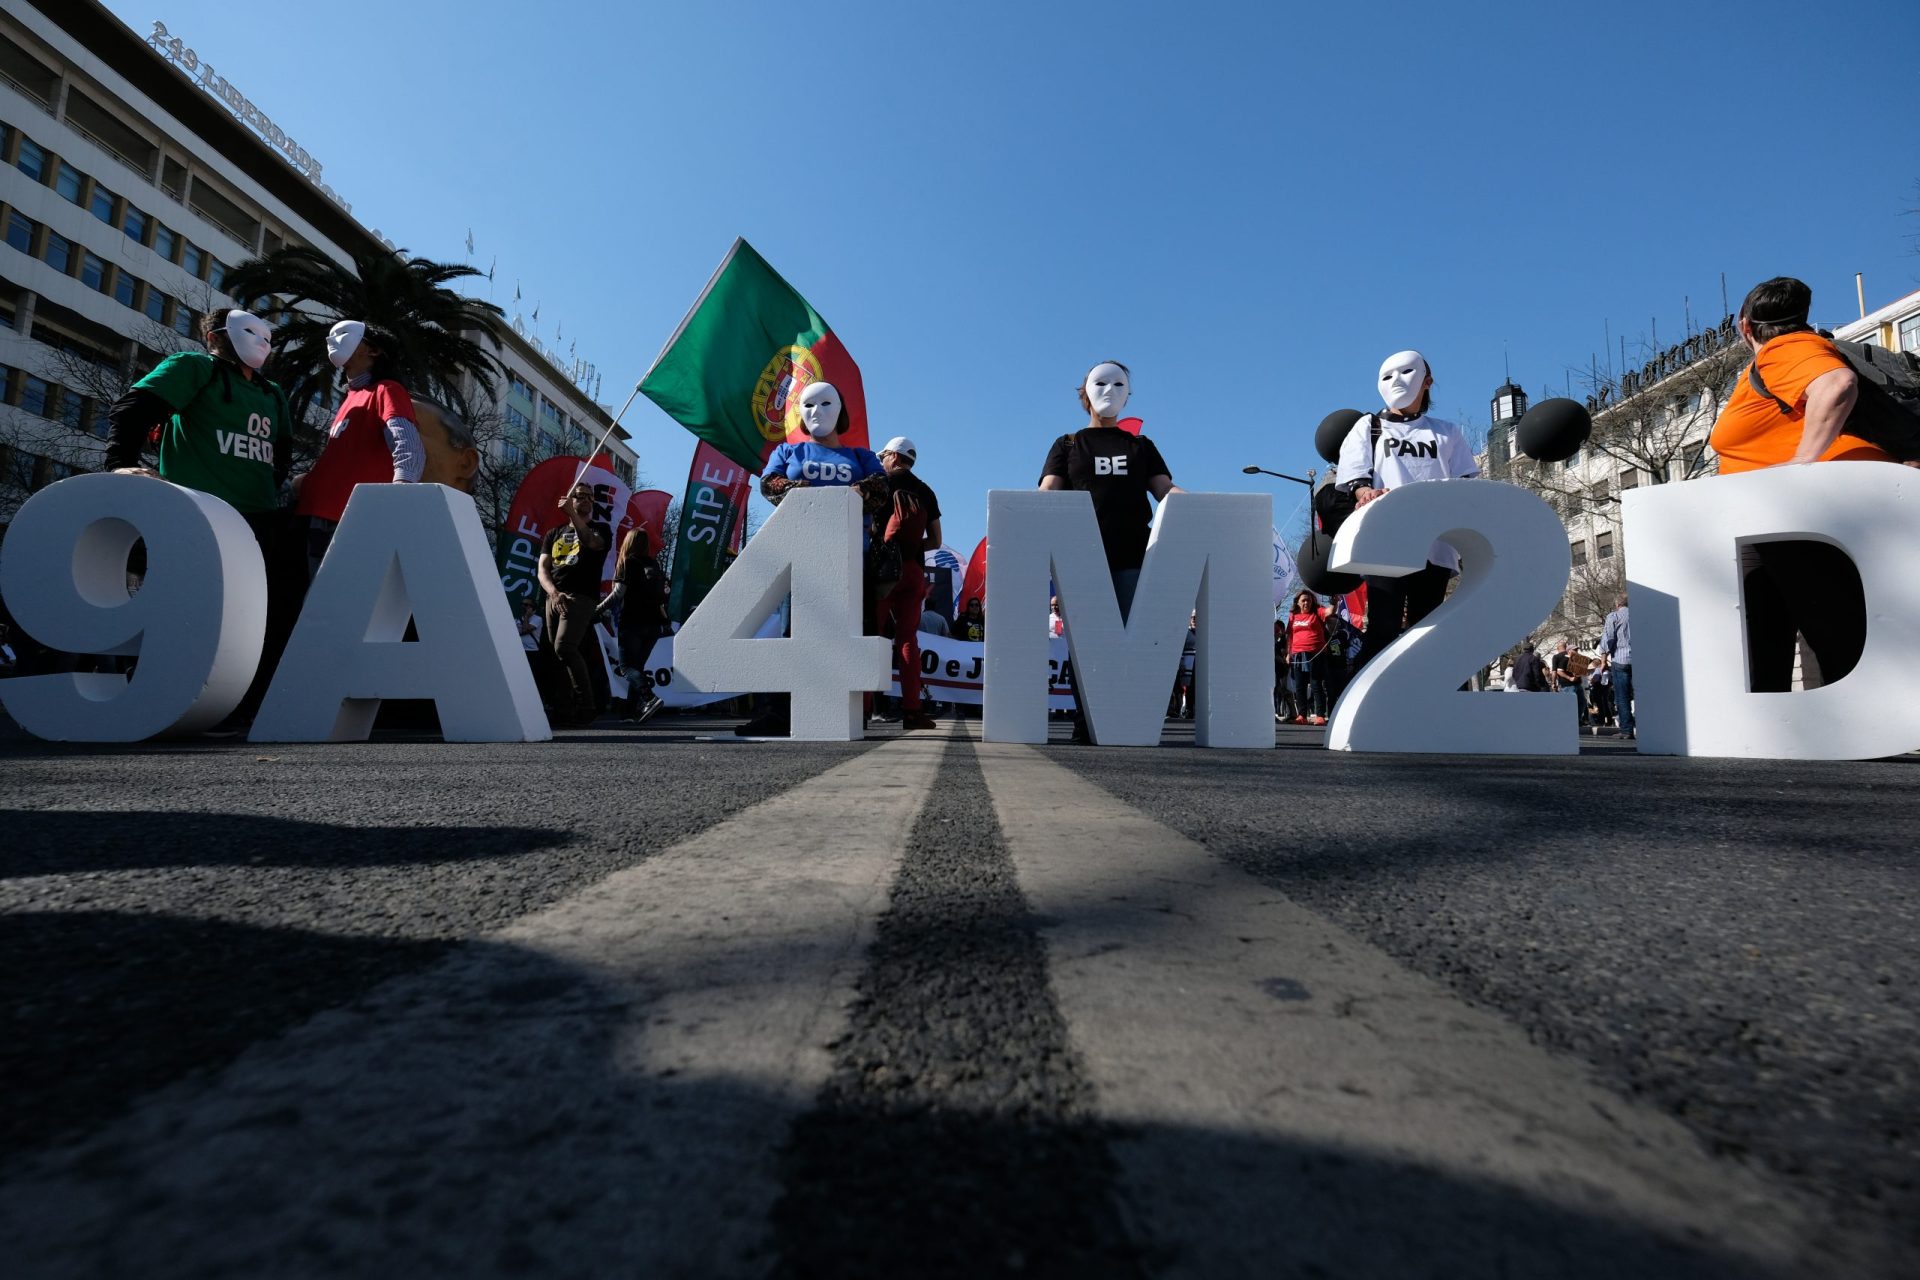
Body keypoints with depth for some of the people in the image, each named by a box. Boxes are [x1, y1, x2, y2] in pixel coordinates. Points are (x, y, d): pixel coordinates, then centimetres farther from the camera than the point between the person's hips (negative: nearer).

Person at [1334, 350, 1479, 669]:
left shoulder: (1447, 433, 24)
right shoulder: (1369, 427, 19)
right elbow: (1354, 476, 2)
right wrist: (1367, 493, -22)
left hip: (1436, 545, 3)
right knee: (1383, 629, -12)